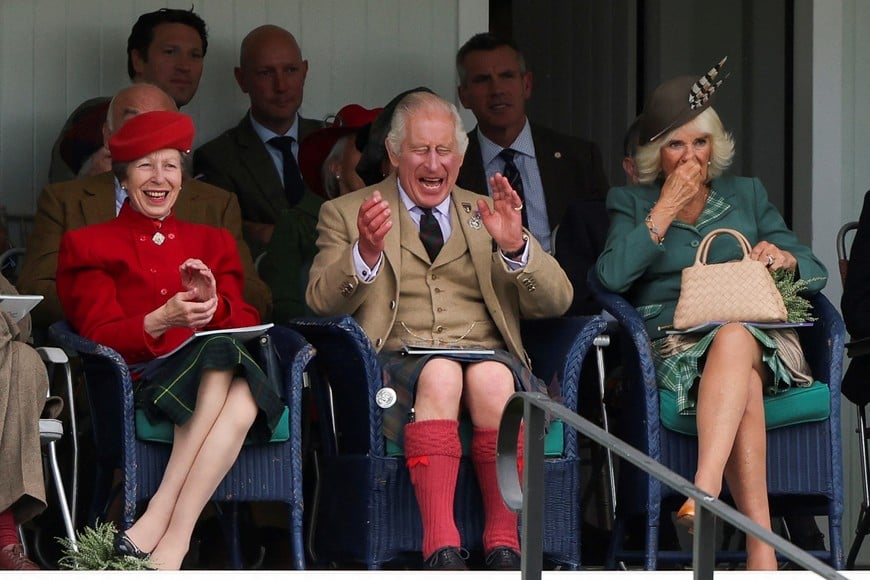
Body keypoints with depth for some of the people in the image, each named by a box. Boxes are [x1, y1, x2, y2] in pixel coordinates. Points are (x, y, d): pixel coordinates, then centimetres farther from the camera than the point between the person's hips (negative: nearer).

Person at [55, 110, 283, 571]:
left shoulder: (211, 243, 27)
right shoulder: (90, 246, 16)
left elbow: (247, 325, 13)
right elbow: (100, 336, 2)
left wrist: (213, 305, -10)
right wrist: (161, 321, -19)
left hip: (224, 375, 3)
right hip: (142, 375, -3)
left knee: (242, 399, -36)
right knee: (218, 357, -37)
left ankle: (162, 525, -43)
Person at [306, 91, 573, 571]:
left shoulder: (486, 215, 21)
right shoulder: (346, 214, 17)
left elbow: (556, 302, 9)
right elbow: (321, 302, 0)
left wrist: (515, 246, -10)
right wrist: (366, 252, -19)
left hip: (488, 357, 2)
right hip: (397, 364, -2)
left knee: (491, 377, -34)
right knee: (440, 374, -36)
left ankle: (503, 545, -31)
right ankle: (440, 549, -42)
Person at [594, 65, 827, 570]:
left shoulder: (747, 195, 24)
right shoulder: (631, 203, 18)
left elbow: (815, 271, 18)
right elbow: (612, 276, -3)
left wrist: (786, 259, -7)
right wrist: (666, 209, -2)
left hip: (758, 334, 1)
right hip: (675, 346, -1)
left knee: (734, 338, -39)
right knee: (743, 384, -37)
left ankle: (705, 488, -59)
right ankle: (761, 545, -50)